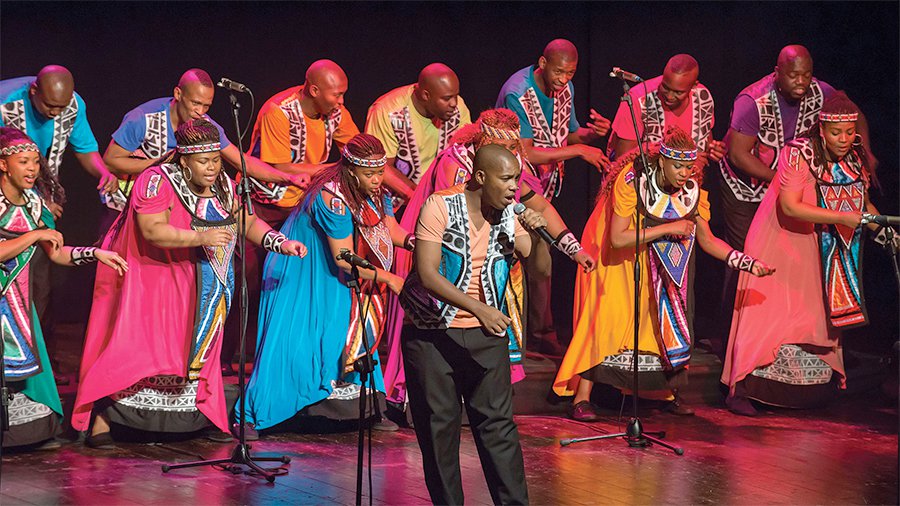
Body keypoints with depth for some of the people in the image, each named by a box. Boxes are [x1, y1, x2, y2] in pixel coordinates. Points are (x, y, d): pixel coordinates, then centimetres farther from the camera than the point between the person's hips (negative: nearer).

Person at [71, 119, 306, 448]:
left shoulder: (223, 186, 2)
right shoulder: (156, 182, -19)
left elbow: (248, 223, 6)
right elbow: (153, 230, -28)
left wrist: (280, 243, -11)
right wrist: (201, 238, -35)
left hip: (193, 286, 7)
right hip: (146, 278, -7)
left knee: (195, 348, 8)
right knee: (132, 347, -13)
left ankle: (203, 418, 15)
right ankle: (100, 422, -12)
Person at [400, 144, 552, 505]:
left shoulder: (510, 214, 2)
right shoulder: (440, 207, -11)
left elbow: (540, 270, 3)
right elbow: (427, 274, -20)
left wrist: (537, 235, -17)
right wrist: (478, 308, -29)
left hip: (487, 334, 3)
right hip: (433, 332, -3)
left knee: (498, 424, -2)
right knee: (438, 427, 2)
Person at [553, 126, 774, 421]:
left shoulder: (691, 189, -15)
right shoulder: (631, 181, -31)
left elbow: (707, 240, -5)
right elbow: (618, 239, -34)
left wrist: (748, 263, -16)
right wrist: (668, 229, -34)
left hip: (652, 261, 5)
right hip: (612, 258, -5)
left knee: (667, 315, 2)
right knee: (608, 318, -16)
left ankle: (671, 392, 18)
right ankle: (581, 399, -15)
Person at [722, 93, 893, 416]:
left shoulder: (855, 157, -3)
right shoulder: (800, 154, -22)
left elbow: (861, 201, 13)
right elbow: (789, 207, -30)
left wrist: (881, 228, -6)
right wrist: (842, 217, -33)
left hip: (822, 253, 6)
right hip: (782, 246, -6)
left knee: (820, 314, 9)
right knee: (770, 312, -11)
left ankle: (818, 387, 22)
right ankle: (741, 390, -9)